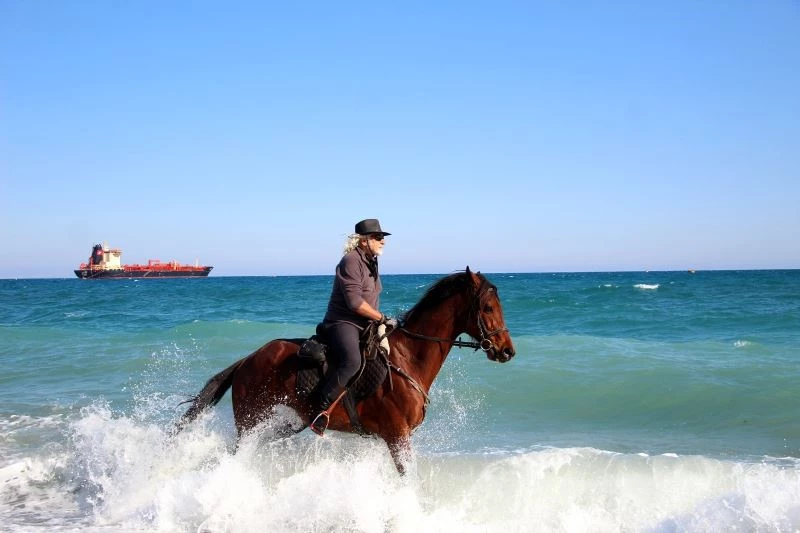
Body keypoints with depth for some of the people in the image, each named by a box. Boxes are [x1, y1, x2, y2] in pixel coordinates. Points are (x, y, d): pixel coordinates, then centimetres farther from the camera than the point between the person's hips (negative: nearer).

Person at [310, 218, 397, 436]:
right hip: (342, 323, -10)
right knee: (352, 361, -35)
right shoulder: (351, 262, -11)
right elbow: (354, 302, -20)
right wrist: (383, 318, -15)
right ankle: (321, 409, -29)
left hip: (365, 327, 10)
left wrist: (381, 321, 16)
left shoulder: (371, 263, 19)